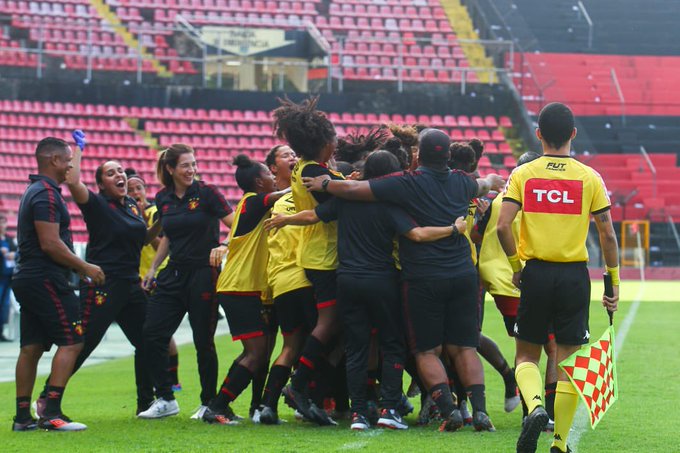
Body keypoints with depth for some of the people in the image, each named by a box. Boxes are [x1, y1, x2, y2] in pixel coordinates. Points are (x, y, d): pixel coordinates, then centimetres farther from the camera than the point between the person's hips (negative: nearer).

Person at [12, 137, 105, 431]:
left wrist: (77, 266, 19)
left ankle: (23, 417, 10)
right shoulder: (46, 194, -14)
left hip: (27, 279, 10)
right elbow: (50, 244, -20)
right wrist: (85, 267, -11)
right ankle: (51, 413, -14)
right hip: (46, 280, -10)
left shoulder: (35, 191, 19)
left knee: (31, 348, 9)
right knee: (71, 342, -9)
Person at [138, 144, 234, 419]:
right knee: (152, 335, -3)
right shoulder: (163, 199, 8)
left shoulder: (206, 193, -7)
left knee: (203, 341, -2)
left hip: (203, 273, -5)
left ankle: (209, 403, 11)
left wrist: (224, 247, -25)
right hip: (174, 274, 5)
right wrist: (153, 268, 18)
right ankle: (165, 400, 7)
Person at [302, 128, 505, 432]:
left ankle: (448, 408, -10)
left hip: (422, 279, -4)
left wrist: (325, 185, 10)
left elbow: (354, 190, -10)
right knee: (464, 347, 7)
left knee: (427, 351, 4)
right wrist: (491, 181, 59)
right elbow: (480, 187, 34)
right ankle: (480, 410, -5)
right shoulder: (461, 182, 8)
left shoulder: (408, 184, -9)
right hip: (463, 276, 4)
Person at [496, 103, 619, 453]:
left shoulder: (522, 175, -1)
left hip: (535, 274, 0)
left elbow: (503, 226, -11)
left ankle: (534, 406, -16)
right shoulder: (590, 178, -1)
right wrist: (613, 282, 8)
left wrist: (516, 266, 4)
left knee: (527, 356, 13)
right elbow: (607, 234, -1)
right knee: (568, 360, 7)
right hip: (575, 276, 0)